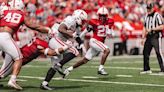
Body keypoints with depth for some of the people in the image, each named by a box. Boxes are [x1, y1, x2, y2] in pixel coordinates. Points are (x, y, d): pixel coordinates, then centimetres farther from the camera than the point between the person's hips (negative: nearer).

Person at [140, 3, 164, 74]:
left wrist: (152, 29, -18)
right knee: (145, 52, 7)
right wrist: (143, 38, 15)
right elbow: (145, 28, 19)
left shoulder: (157, 16, -9)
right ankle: (147, 69, 16)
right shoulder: (146, 16, 14)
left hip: (156, 36, -7)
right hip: (149, 36, 8)